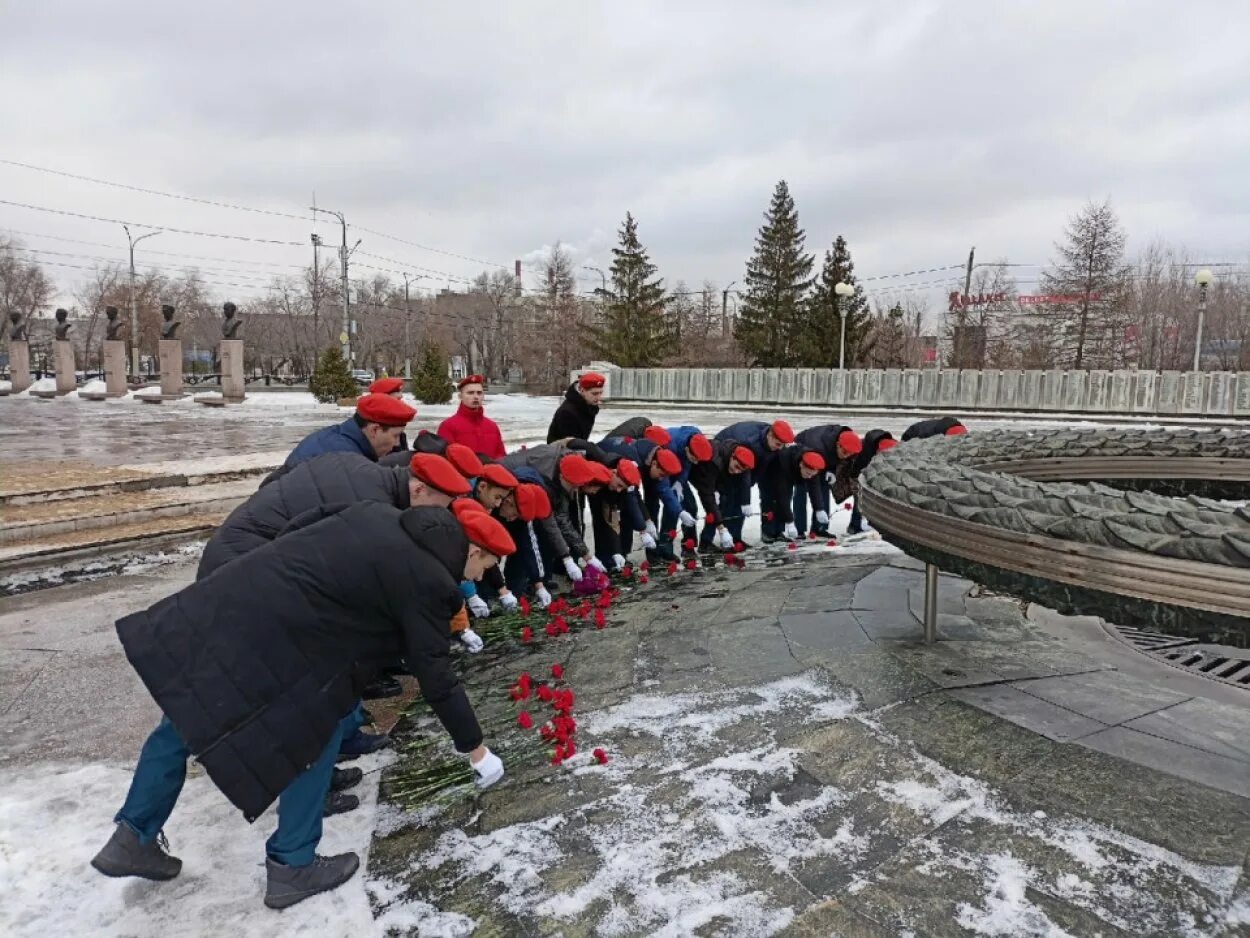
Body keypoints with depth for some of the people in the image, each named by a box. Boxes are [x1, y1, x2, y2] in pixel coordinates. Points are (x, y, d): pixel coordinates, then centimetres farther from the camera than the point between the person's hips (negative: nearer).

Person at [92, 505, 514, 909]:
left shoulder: (381, 515, 15)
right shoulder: (426, 579, -6)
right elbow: (437, 676, -3)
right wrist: (476, 748, 9)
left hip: (226, 598, 9)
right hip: (272, 636, -9)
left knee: (185, 718, 23)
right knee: (314, 736, 12)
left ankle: (133, 840, 41)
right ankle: (292, 866, 22)